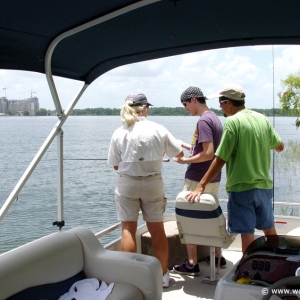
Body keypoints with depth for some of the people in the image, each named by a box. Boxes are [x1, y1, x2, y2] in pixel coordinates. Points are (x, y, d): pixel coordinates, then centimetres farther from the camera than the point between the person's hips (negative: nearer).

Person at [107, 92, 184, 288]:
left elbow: (115, 164, 1)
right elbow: (179, 153, 4)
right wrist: (163, 151, 24)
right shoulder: (158, 130, -5)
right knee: (157, 229, 10)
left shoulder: (119, 133, -4)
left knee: (128, 229, 6)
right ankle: (163, 274, 20)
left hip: (127, 184, 0)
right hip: (153, 183, 0)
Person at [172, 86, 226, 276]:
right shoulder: (215, 118, 10)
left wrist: (185, 160, -13)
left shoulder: (203, 121, -18)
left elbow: (208, 154, -24)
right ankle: (218, 257, 29)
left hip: (198, 180, -9)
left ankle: (192, 264, 8)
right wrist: (186, 145, 15)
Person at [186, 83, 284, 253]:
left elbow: (220, 160, -17)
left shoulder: (233, 121, -14)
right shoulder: (262, 118, 3)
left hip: (242, 188, -7)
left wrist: (201, 186, -12)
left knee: (247, 235, 0)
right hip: (265, 185, 7)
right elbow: (280, 147, 12)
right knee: (270, 230, 21)